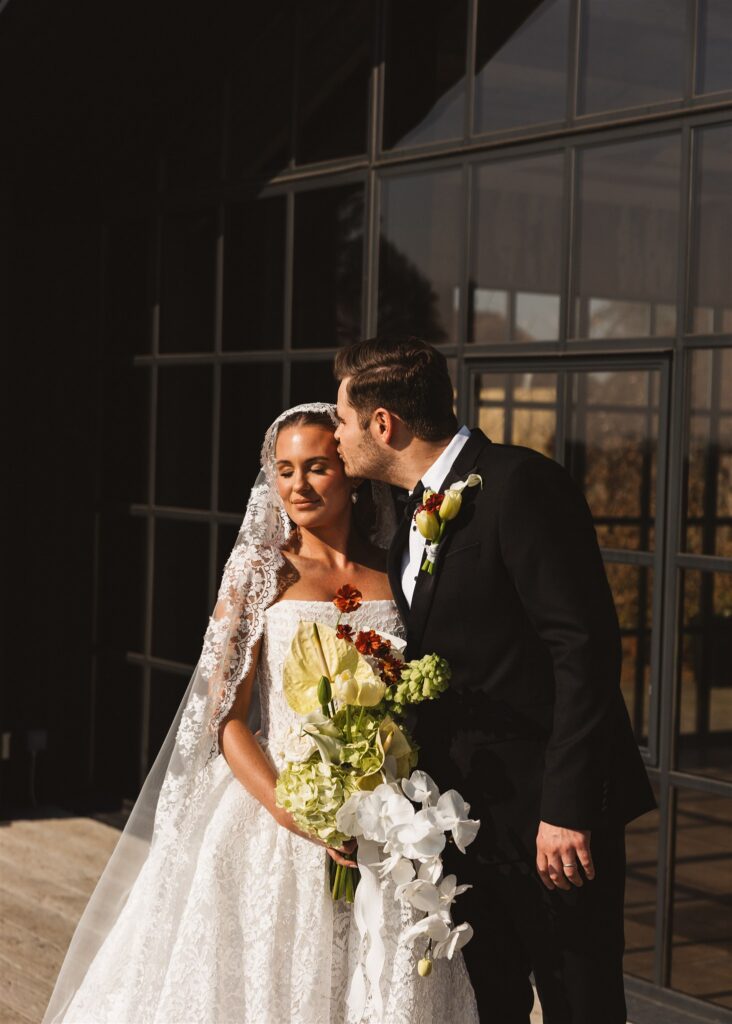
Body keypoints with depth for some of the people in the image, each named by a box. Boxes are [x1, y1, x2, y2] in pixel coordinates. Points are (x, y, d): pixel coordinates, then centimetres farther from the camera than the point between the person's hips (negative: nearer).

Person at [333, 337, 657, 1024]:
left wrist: (567, 808, -23)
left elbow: (584, 646, -21)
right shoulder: (415, 509, 13)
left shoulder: (519, 483, -15)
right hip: (462, 808, 8)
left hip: (546, 812, -8)